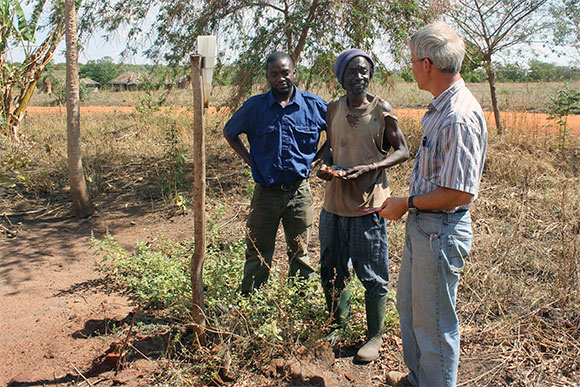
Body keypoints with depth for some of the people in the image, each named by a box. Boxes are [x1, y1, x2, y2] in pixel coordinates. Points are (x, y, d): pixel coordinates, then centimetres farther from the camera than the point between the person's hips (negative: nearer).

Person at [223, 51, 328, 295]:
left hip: (299, 192, 0)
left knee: (300, 255, 13)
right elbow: (229, 132, 15)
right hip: (266, 192, 0)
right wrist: (248, 158, 3)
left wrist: (314, 158, 3)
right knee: (257, 256, 9)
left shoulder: (314, 105, -2)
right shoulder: (254, 106, -1)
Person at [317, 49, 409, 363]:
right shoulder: (333, 110, 7)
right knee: (332, 272, 16)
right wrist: (325, 165, -2)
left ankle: (375, 337, 26)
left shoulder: (381, 110, -6)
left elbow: (403, 151, -2)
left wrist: (369, 168, -17)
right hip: (334, 203, 5)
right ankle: (339, 326, 38)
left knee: (372, 276, 7)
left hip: (367, 206, -5)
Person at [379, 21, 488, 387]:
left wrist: (407, 203, -15)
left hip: (441, 231, -11)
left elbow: (460, 193, -25)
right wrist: (410, 205, 10)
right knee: (409, 305, 25)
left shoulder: (460, 116, -24)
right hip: (422, 225, 11)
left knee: (435, 322, 7)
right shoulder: (440, 108, 8)